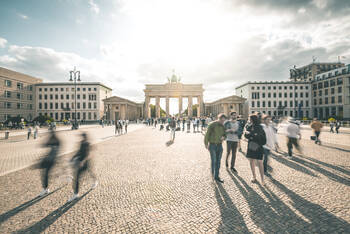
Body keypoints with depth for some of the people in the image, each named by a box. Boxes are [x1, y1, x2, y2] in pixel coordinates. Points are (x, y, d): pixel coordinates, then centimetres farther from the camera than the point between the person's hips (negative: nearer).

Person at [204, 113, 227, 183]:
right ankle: (213, 173, 24)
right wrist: (206, 144, -8)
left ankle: (216, 176, 17)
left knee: (218, 161, 7)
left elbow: (224, 135, 16)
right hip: (212, 145, -5)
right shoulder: (212, 125, -10)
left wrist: (223, 137, -8)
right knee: (213, 161, 0)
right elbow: (207, 135, -7)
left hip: (219, 145, 5)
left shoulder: (222, 126, 7)